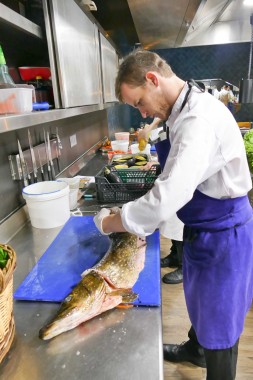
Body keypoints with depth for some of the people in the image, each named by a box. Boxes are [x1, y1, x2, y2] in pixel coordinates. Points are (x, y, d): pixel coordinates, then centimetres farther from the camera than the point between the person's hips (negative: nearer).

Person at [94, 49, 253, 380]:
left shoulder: (199, 120, -30)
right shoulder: (188, 109, 4)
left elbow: (166, 201, -36)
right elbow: (178, 182, 9)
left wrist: (109, 223, -21)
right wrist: (146, 216, 0)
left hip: (222, 235, -9)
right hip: (204, 229, 10)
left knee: (219, 325, 14)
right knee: (200, 299, 30)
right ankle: (195, 349, 57)